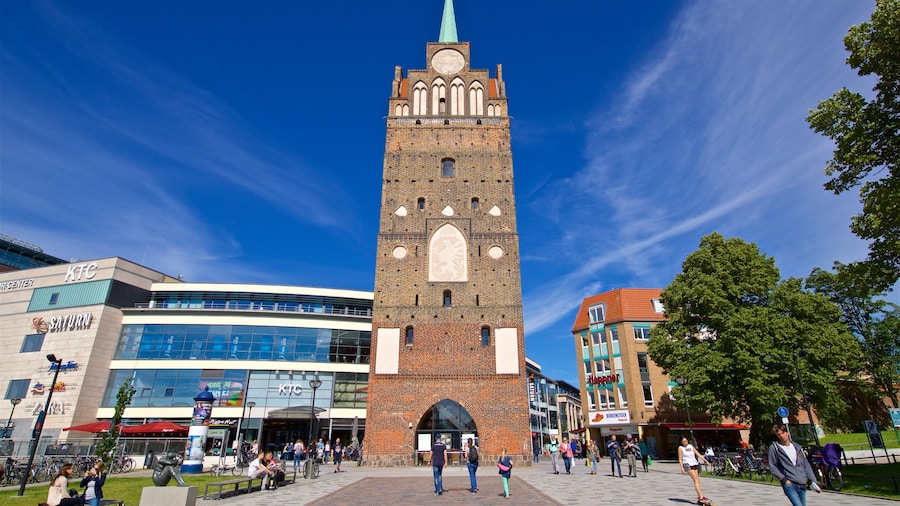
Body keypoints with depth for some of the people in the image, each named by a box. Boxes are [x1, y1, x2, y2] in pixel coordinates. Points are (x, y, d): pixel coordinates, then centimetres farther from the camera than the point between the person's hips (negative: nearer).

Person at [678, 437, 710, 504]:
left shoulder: (691, 446, 13)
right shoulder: (680, 448, -1)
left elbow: (698, 454, 15)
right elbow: (680, 458, -2)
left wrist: (705, 461, 9)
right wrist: (682, 468, -10)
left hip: (694, 464, 5)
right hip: (688, 464, -5)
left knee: (697, 480, 2)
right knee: (696, 479, -15)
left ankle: (699, 497, 8)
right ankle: (701, 497, -19)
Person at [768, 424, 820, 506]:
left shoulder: (797, 447, 10)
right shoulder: (774, 448, -4)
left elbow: (806, 465, 14)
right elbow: (772, 467, -2)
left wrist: (814, 482, 9)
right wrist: (784, 479, -9)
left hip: (802, 484, 5)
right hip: (789, 484, -5)